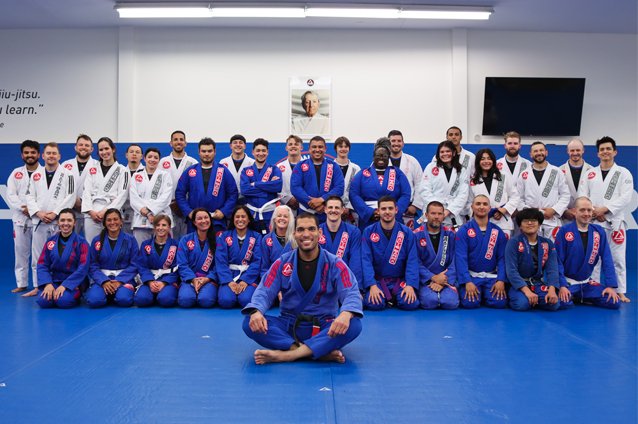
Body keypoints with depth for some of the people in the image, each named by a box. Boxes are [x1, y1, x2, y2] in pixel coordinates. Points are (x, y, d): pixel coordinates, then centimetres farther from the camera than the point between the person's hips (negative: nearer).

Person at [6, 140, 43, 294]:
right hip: (20, 218, 3)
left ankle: (38, 285, 8)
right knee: (21, 252, 9)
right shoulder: (16, 173, 10)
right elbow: (10, 195, 2)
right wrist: (23, 209, -13)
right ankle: (21, 284, 20)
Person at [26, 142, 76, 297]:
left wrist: (55, 213, -14)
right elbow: (30, 197, 7)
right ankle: (38, 286, 20)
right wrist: (38, 212, -9)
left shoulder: (67, 175, 1)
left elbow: (70, 198, -7)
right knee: (37, 255, 9)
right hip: (39, 221, 4)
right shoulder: (35, 175, 12)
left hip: (59, 221, -4)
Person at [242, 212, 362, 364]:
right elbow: (264, 292, -5)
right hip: (289, 326, 2)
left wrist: (345, 314, -39)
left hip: (324, 328, -1)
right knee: (250, 323, -25)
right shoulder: (282, 263, 1)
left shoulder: (335, 264, -4)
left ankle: (285, 354, -36)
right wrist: (256, 311, -30)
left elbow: (351, 293, -14)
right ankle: (323, 352, -31)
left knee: (353, 325, -32)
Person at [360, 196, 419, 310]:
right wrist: (372, 286, -19)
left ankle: (393, 298, 9)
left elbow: (412, 261, -4)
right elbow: (366, 260, -8)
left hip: (400, 280, 2)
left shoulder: (407, 232, 1)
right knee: (375, 304, -29)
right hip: (377, 280, -1)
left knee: (410, 303, -23)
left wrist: (410, 285, -17)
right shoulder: (369, 232, -2)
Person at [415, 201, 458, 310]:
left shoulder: (450, 235, 6)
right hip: (425, 280, -2)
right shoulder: (417, 235, -1)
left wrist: (442, 281, -13)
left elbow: (454, 261, 0)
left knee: (451, 302, -25)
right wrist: (433, 278, -15)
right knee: (430, 302, -29)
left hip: (446, 279, 2)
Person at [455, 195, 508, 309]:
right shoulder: (464, 231, -3)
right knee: (470, 303, -24)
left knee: (500, 302, -20)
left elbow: (502, 258, 3)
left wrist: (501, 280, -12)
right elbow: (461, 258, -10)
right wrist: (467, 282, -21)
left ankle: (485, 294, 13)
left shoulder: (498, 232, 6)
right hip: (470, 275, -2)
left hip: (491, 276, 2)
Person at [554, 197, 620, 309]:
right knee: (562, 303, -32)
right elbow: (558, 261, -12)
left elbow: (607, 260, 0)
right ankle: (570, 296, 5)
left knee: (614, 303, -11)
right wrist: (562, 285, -18)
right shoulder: (564, 231, -12)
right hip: (567, 282, -4)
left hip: (587, 283, 4)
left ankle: (581, 298, 13)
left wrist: (611, 285, -7)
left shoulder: (599, 232, 0)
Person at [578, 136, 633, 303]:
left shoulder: (624, 173, 2)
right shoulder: (590, 173, 9)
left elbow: (625, 197, -8)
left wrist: (604, 209, -17)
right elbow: (582, 195, 3)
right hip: (593, 221, 2)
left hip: (614, 221, -2)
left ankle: (621, 292, 10)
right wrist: (593, 211, -11)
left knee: (617, 258, 1)